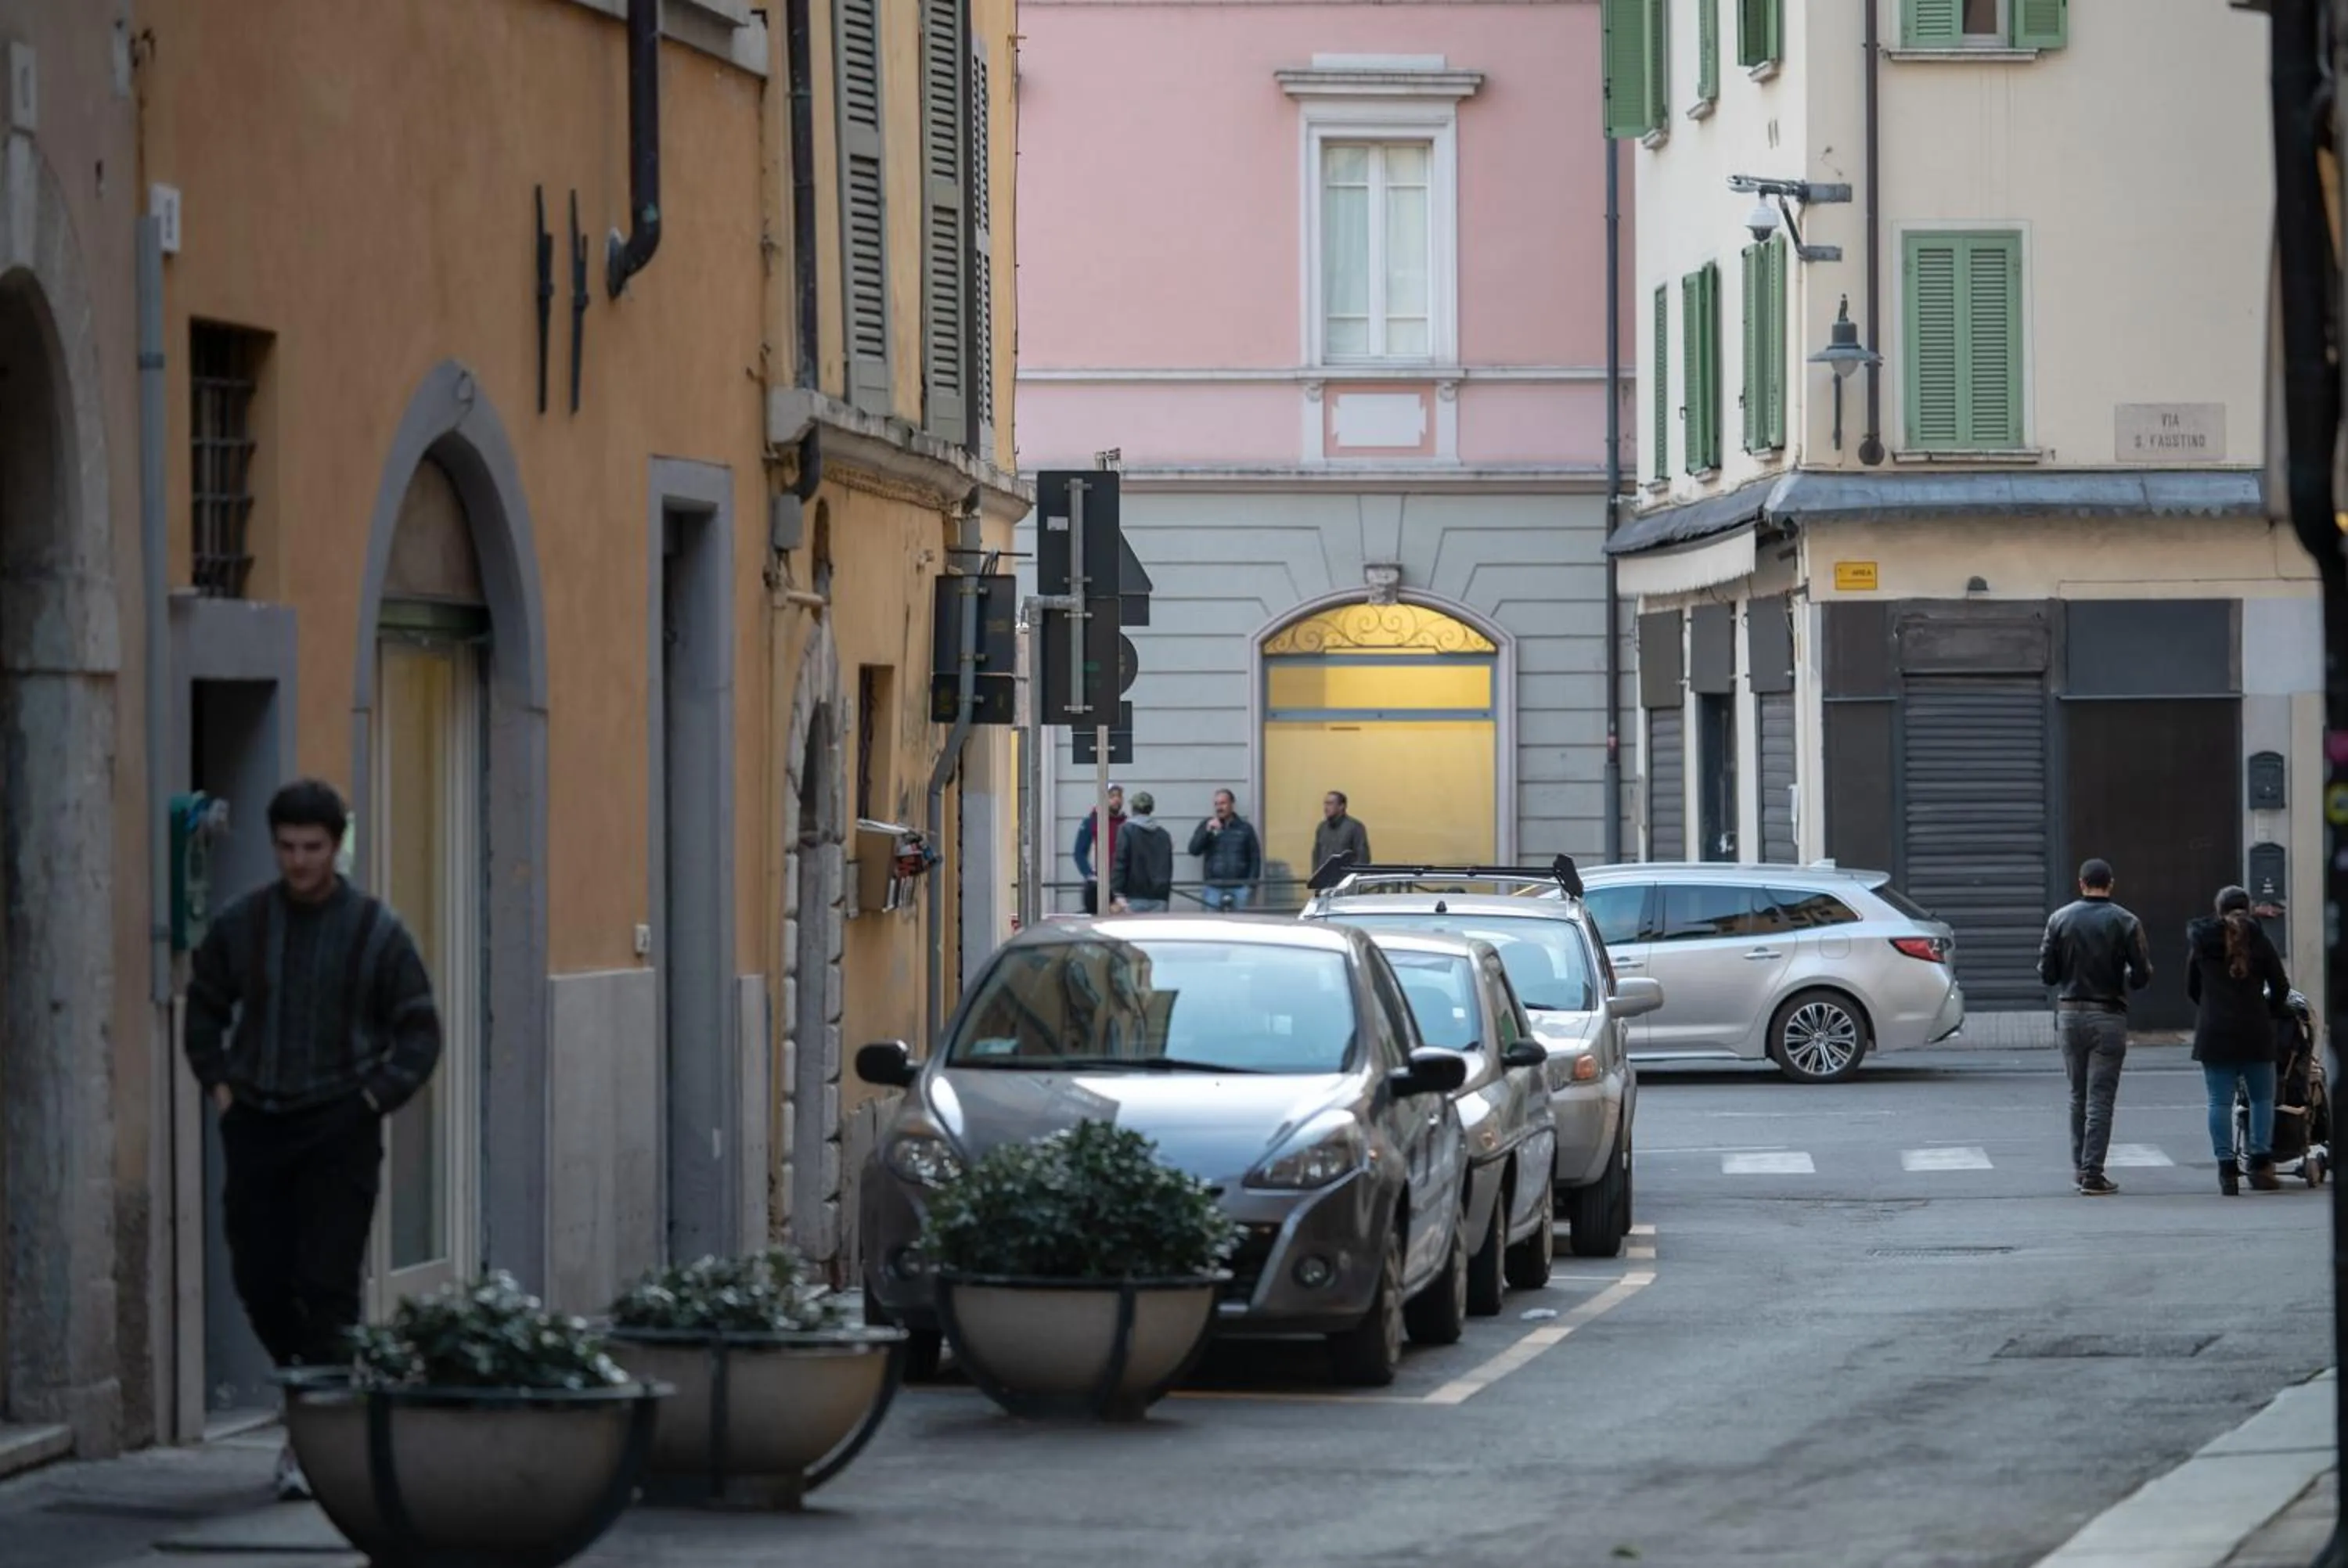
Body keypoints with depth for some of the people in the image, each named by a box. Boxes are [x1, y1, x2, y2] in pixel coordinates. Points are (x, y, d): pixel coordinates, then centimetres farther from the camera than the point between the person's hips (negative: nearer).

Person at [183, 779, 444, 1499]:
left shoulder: (376, 932, -2)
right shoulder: (239, 925, 5)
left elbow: (418, 1032, 3)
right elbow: (205, 1008, 19)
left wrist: (376, 1096, -7)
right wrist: (217, 1083, 7)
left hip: (339, 1133, -3)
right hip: (256, 1125, 3)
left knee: (327, 1288, -8)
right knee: (259, 1279, 4)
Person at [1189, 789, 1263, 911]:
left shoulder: (1245, 828, 7)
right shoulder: (1206, 826, 9)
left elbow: (1255, 857, 7)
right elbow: (1194, 850, -2)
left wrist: (1251, 884, -3)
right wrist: (1207, 831, -15)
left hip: (1239, 887, 0)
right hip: (1214, 887, 0)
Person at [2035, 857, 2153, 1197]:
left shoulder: (2060, 919, 0)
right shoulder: (2125, 923, -7)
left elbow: (2047, 973, -1)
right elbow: (2142, 976, -8)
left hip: (2070, 1014, 3)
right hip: (2108, 1016, -3)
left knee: (2078, 1095, 16)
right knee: (2100, 1097, -1)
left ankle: (2080, 1166, 19)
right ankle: (2092, 1173, -6)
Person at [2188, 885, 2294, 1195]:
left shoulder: (2202, 944, 5)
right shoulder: (2259, 942, 0)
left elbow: (2192, 988, 13)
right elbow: (2280, 988, 3)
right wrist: (2271, 1010, 23)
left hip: (2214, 1032, 1)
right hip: (2254, 1030, -1)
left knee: (2220, 1101, 1)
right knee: (2262, 1097, 11)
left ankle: (2227, 1170, -4)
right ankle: (2260, 1164, 5)